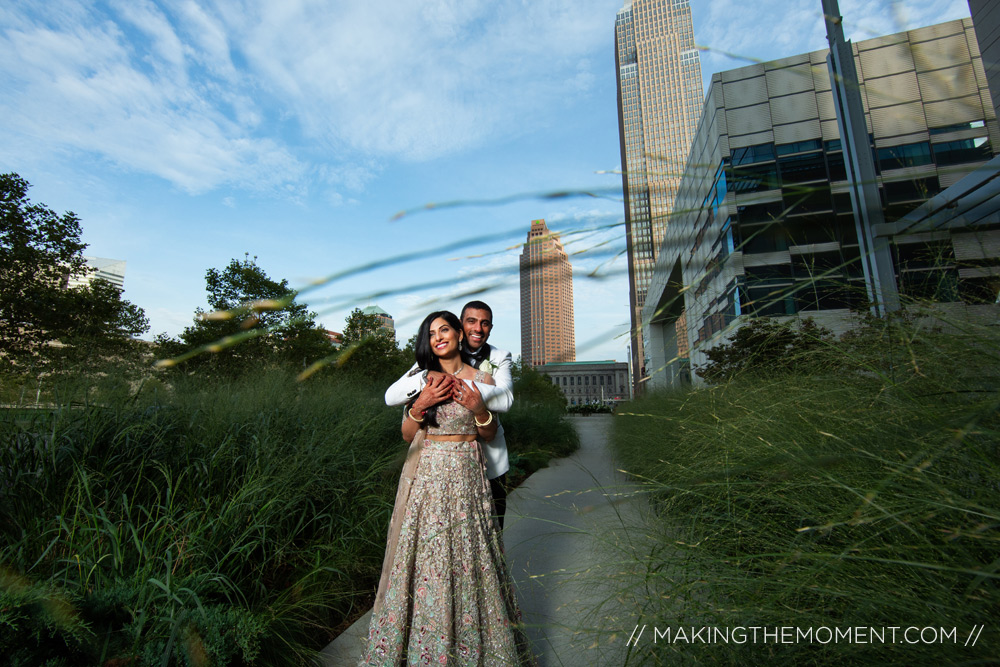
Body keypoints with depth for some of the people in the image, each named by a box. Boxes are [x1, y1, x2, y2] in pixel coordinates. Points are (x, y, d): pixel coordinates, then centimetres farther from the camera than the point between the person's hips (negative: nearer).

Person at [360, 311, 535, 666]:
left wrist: (479, 410, -16)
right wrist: (421, 405, -15)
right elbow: (406, 434, 3)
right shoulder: (422, 379, 2)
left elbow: (489, 435, 4)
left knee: (466, 554, 6)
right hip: (425, 476, 2)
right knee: (423, 554, 9)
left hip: (465, 477, -1)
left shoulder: (482, 380, -3)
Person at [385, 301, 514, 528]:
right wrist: (426, 375, -29)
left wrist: (457, 383, -31)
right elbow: (391, 397, -11)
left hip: (489, 460, 1)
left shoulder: (500, 358, -1)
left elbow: (505, 399, -21)